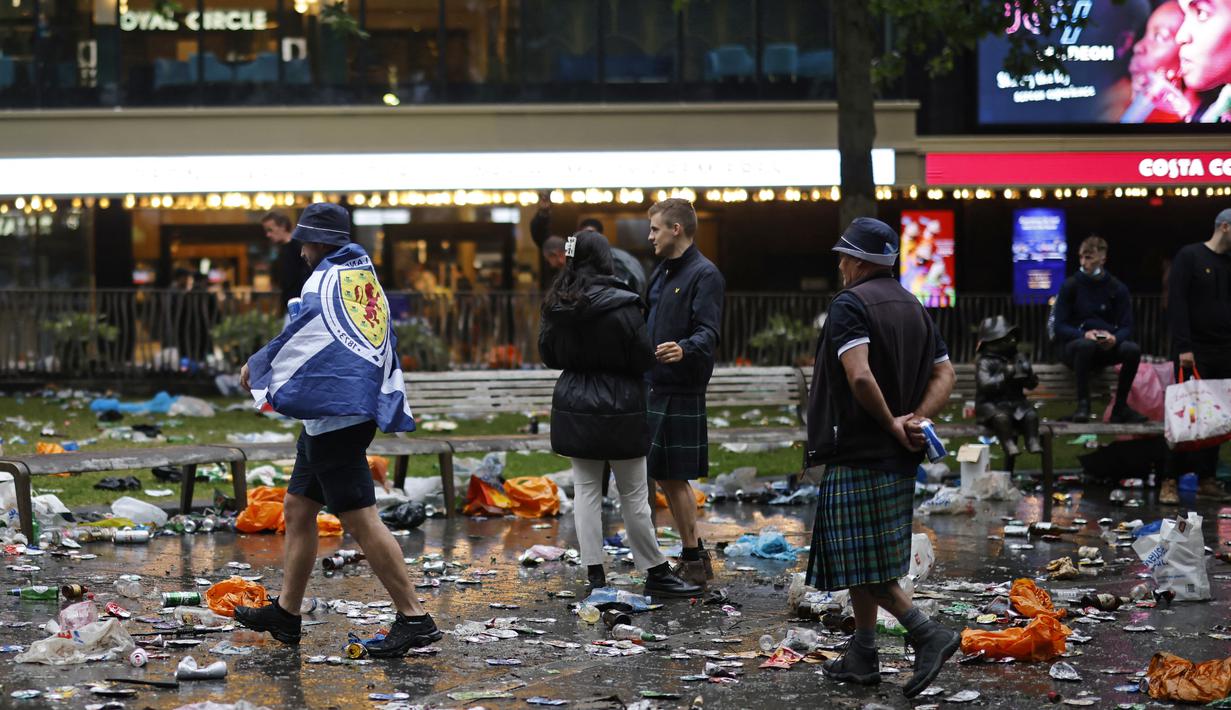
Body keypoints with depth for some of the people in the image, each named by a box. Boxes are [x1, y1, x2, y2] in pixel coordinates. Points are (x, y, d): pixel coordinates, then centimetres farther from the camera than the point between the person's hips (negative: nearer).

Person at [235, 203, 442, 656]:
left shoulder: (327, 281, -11)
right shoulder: (366, 277, 16)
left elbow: (296, 339, -10)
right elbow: (385, 349, 19)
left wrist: (254, 369, 6)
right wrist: (392, 407, 22)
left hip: (336, 414, -10)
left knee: (359, 518, -11)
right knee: (298, 507, 15)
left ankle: (414, 618, -12)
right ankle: (285, 614, 21)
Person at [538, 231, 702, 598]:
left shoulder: (557, 306, -2)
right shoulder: (621, 305, -18)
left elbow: (548, 355, 9)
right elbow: (644, 358, -13)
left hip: (574, 409, 5)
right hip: (619, 409, -4)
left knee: (586, 490, 9)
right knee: (634, 495, 4)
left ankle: (594, 572, 8)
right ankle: (656, 574, 12)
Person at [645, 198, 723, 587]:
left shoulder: (704, 274, -11)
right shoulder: (662, 272, 17)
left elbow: (708, 332, -23)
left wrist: (685, 349, -41)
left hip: (682, 391, -9)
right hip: (655, 387, 9)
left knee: (675, 478, -6)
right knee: (664, 477, 10)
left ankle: (694, 560, 2)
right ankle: (694, 555, 17)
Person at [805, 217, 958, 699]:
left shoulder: (849, 306, -13)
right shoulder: (914, 308, 14)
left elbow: (860, 377, -27)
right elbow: (945, 376, 11)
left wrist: (890, 422, -14)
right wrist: (916, 419, -2)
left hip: (857, 455, -9)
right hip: (900, 460, 9)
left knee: (861, 565, -5)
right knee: (867, 562, 16)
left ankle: (928, 634, -15)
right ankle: (861, 656, 20)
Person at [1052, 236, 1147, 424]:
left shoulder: (1118, 289, 5)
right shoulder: (1070, 286, -1)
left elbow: (1126, 327, 1)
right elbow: (1060, 327, -6)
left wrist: (1114, 338, -23)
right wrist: (1084, 334, -25)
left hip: (1106, 348, 3)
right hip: (1072, 346, -3)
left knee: (1133, 349, -27)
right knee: (1085, 345, -38)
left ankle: (1120, 406, -14)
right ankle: (1083, 404, -31)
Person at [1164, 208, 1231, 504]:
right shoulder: (1189, 257, -3)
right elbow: (1176, 303, -9)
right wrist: (1184, 347, -16)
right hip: (1194, 352, -5)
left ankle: (1206, 479, 11)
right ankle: (1171, 481, -3)